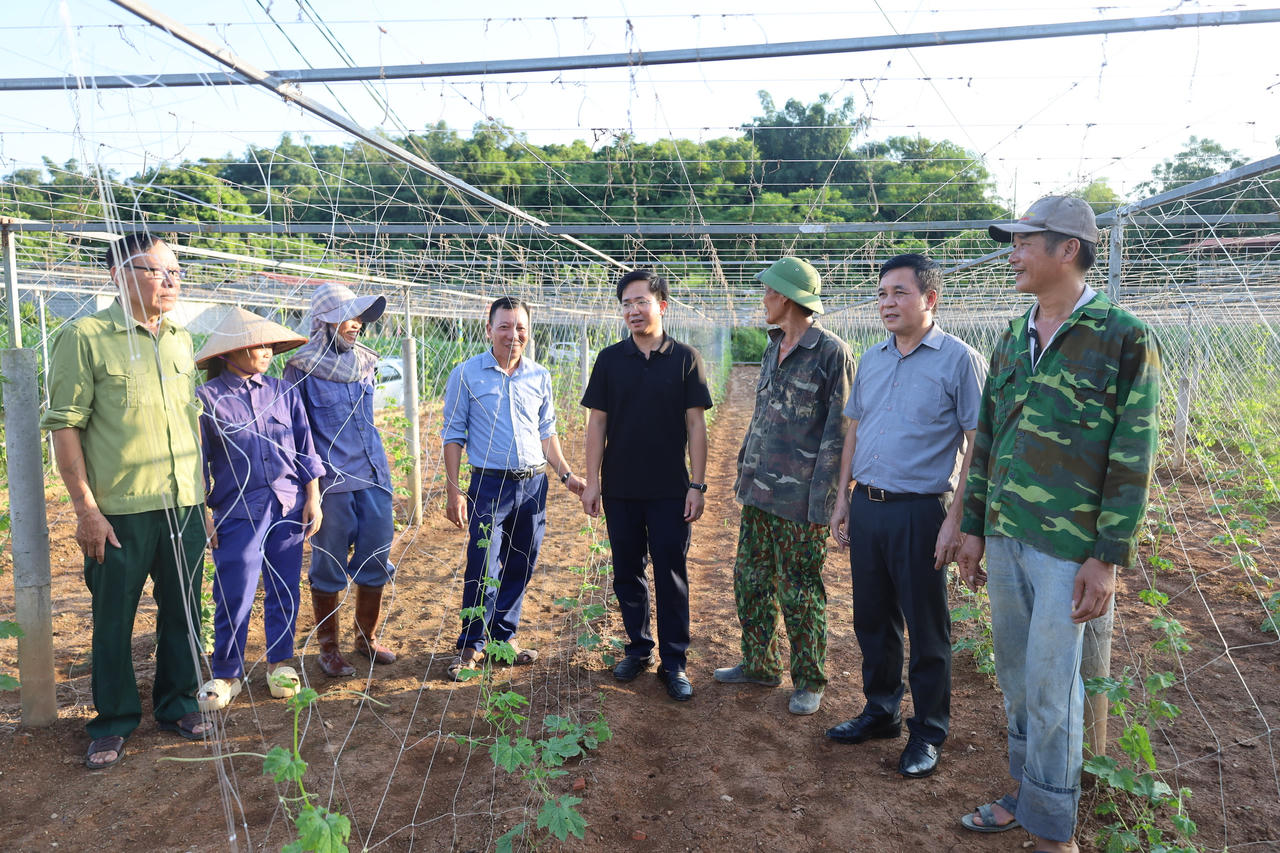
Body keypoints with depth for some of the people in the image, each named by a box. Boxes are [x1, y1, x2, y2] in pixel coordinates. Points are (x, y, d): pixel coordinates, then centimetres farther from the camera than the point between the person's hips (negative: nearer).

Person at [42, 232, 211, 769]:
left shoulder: (181, 342, 10)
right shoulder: (85, 337, -6)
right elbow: (64, 427, -8)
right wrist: (87, 509, -11)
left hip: (185, 507, 5)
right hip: (119, 512, -5)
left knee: (182, 611, 13)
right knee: (113, 619, 8)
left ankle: (177, 704, 31)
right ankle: (114, 723, 25)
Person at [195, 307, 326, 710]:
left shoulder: (283, 393, 9)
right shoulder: (207, 398, -1)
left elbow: (305, 451, 11)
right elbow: (198, 463, 1)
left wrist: (313, 498, 6)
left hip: (288, 507, 3)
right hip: (238, 511, -3)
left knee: (284, 590, 9)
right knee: (234, 595, -2)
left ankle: (280, 662, 26)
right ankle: (225, 674, 16)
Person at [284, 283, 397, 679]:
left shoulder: (362, 362, 12)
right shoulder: (302, 368, -6)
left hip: (373, 478, 6)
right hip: (331, 482, -5)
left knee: (376, 563, 10)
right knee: (329, 567, 6)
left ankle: (367, 637, 29)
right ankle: (328, 649, 22)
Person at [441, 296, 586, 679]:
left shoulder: (540, 377, 7)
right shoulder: (466, 375, -4)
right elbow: (453, 435, -2)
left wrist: (566, 475, 11)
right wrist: (454, 490, -7)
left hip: (533, 484, 4)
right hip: (490, 485, -4)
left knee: (520, 568, 11)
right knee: (483, 570, -2)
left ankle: (504, 636, 27)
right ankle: (472, 645, 17)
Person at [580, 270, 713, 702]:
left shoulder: (685, 359, -1)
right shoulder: (610, 360, 3)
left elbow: (696, 425, -2)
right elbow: (597, 423, 3)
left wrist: (697, 484, -6)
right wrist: (592, 482, -1)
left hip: (670, 490, -2)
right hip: (620, 489, 2)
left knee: (671, 576, 3)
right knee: (627, 573, 11)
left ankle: (673, 662, 15)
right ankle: (639, 647, 29)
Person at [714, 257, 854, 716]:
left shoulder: (832, 352, -12)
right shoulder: (774, 349, 12)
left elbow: (838, 432, -14)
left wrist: (821, 498, -16)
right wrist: (743, 469, 18)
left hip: (799, 499, -8)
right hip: (759, 490, 8)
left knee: (800, 593, 5)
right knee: (750, 580, 16)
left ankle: (809, 682, 23)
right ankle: (760, 665, 33)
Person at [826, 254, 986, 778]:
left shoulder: (958, 359, -7)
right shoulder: (871, 360, 11)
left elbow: (976, 442, -10)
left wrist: (956, 518, -15)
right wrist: (843, 498, 12)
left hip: (920, 511, -6)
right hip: (866, 506, 6)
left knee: (926, 627, 7)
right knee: (872, 617, 16)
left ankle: (928, 732, 24)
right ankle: (880, 712, 34)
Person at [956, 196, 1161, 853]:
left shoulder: (1123, 340, -8)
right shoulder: (1011, 340, 10)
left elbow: (1132, 459, -10)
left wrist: (1108, 558, -13)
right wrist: (974, 527, 12)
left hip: (1068, 547, -6)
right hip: (1004, 539, 6)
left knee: (1050, 687, 2)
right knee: (1014, 677, 16)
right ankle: (1025, 792, 34)